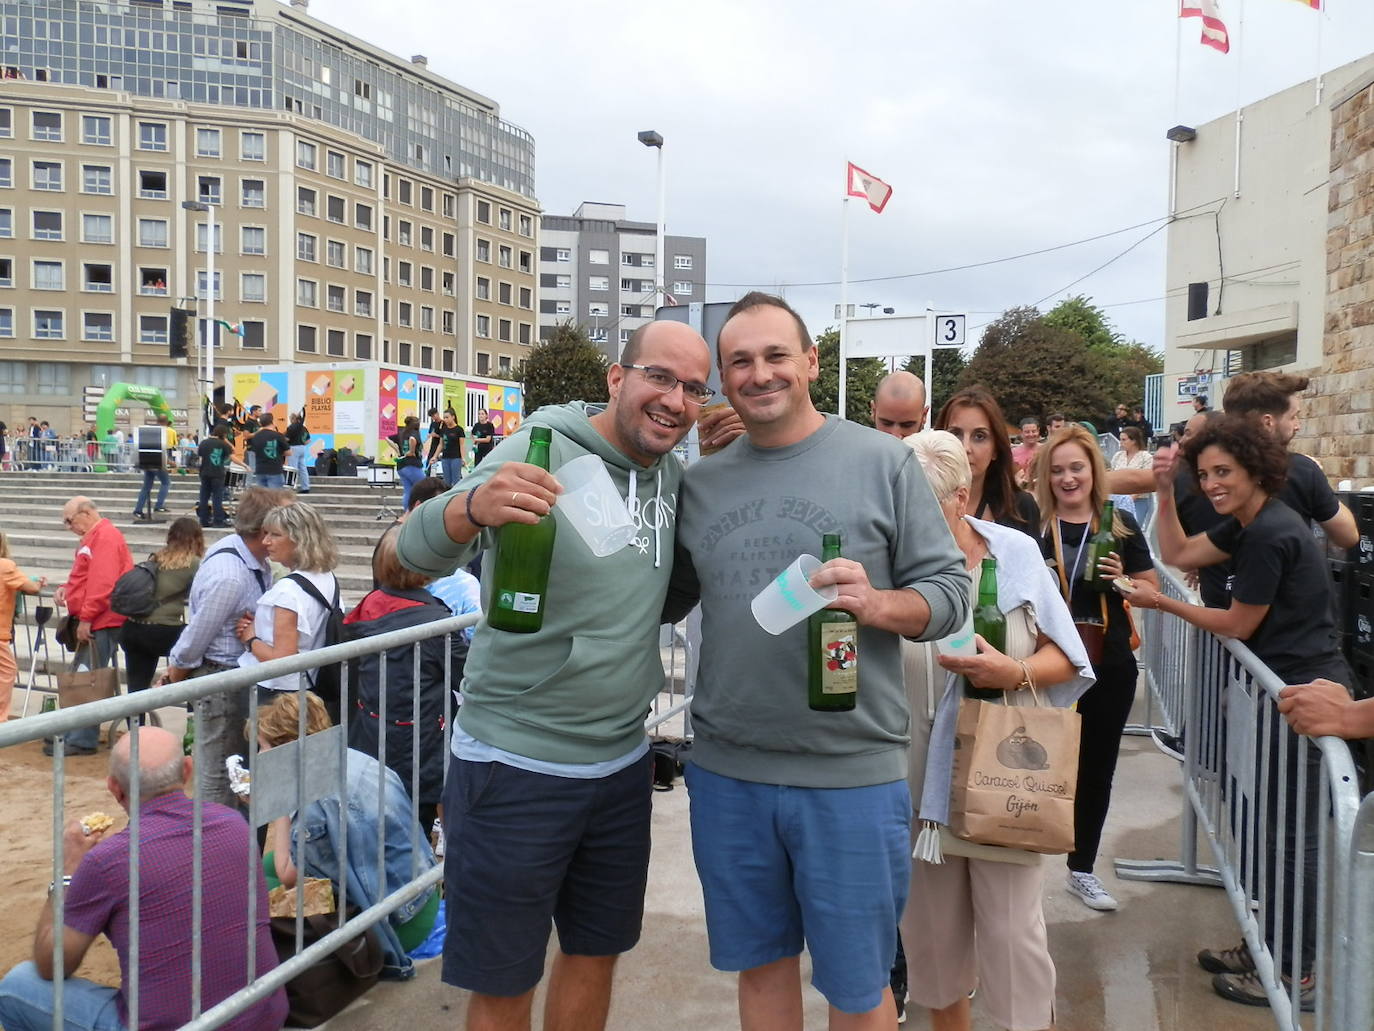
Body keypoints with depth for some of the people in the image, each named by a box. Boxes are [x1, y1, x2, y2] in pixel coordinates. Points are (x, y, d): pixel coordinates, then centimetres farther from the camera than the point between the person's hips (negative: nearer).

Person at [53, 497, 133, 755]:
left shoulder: (106, 536, -13)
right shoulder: (92, 537, 20)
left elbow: (103, 582, -21)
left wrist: (86, 618, -20)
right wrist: (67, 588, 7)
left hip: (101, 623, -10)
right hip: (93, 623, 10)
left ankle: (82, 741, -3)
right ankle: (77, 734, 19)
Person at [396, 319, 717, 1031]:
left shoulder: (677, 475, 3)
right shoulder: (544, 450, -16)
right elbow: (418, 551, -25)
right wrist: (474, 506, -49)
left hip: (623, 762, 6)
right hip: (515, 768, -6)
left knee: (595, 953, 22)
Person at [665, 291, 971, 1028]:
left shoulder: (884, 461, -4)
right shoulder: (700, 483, 6)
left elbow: (949, 590, -3)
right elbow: (663, 601, 13)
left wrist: (876, 605, -23)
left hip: (851, 775, -3)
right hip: (727, 774, 3)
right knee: (760, 965, 19)